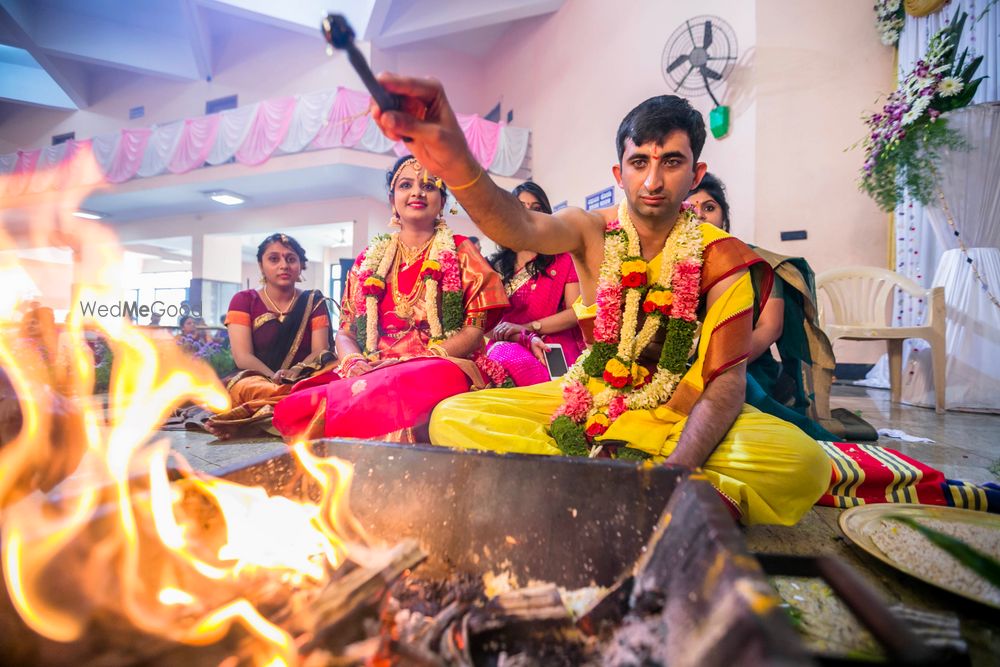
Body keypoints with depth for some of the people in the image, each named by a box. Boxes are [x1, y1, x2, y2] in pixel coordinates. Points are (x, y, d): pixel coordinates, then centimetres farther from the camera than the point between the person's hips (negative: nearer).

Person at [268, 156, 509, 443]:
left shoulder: (461, 252, 11)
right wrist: (354, 363, -7)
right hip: (372, 373, 3)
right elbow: (345, 332, 16)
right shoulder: (370, 259, 20)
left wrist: (422, 360, -15)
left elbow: (476, 328, 0)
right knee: (295, 406, -27)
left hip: (443, 367, -2)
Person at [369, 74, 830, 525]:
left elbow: (727, 377, -14)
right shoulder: (594, 233, -6)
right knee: (451, 418, -18)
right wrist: (457, 167, -51)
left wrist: (674, 472, -31)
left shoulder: (721, 258, -8)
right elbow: (521, 230, -29)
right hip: (590, 400, 2)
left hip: (683, 416, -1)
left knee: (803, 461, -29)